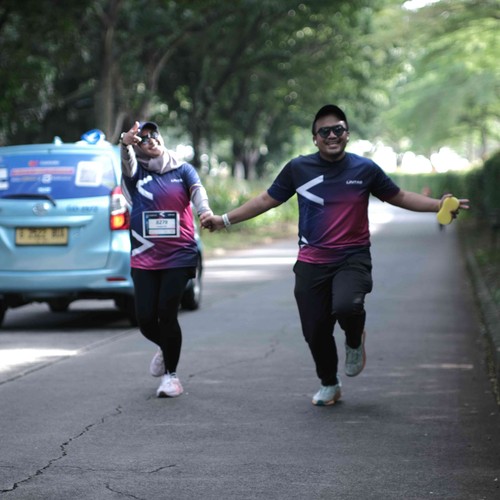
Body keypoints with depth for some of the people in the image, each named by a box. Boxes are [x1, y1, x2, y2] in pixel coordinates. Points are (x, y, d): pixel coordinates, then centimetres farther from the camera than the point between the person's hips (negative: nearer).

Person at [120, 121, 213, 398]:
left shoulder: (182, 170, 5)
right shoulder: (136, 172, 5)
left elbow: (197, 190, -13)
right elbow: (126, 161, -18)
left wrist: (205, 211, -36)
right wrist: (126, 143, -43)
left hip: (179, 257, -1)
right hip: (144, 258, 1)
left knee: (167, 313, -10)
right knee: (145, 318, -2)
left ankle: (171, 374, 9)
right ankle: (165, 348, 33)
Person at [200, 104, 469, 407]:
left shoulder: (365, 169, 1)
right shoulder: (299, 169, 0)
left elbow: (399, 197, 12)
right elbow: (267, 200, 10)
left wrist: (438, 205, 1)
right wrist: (225, 220, 7)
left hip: (353, 258, -2)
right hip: (311, 262, 2)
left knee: (346, 306, -30)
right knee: (315, 331, 3)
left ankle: (355, 342, 6)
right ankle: (329, 386, 30)